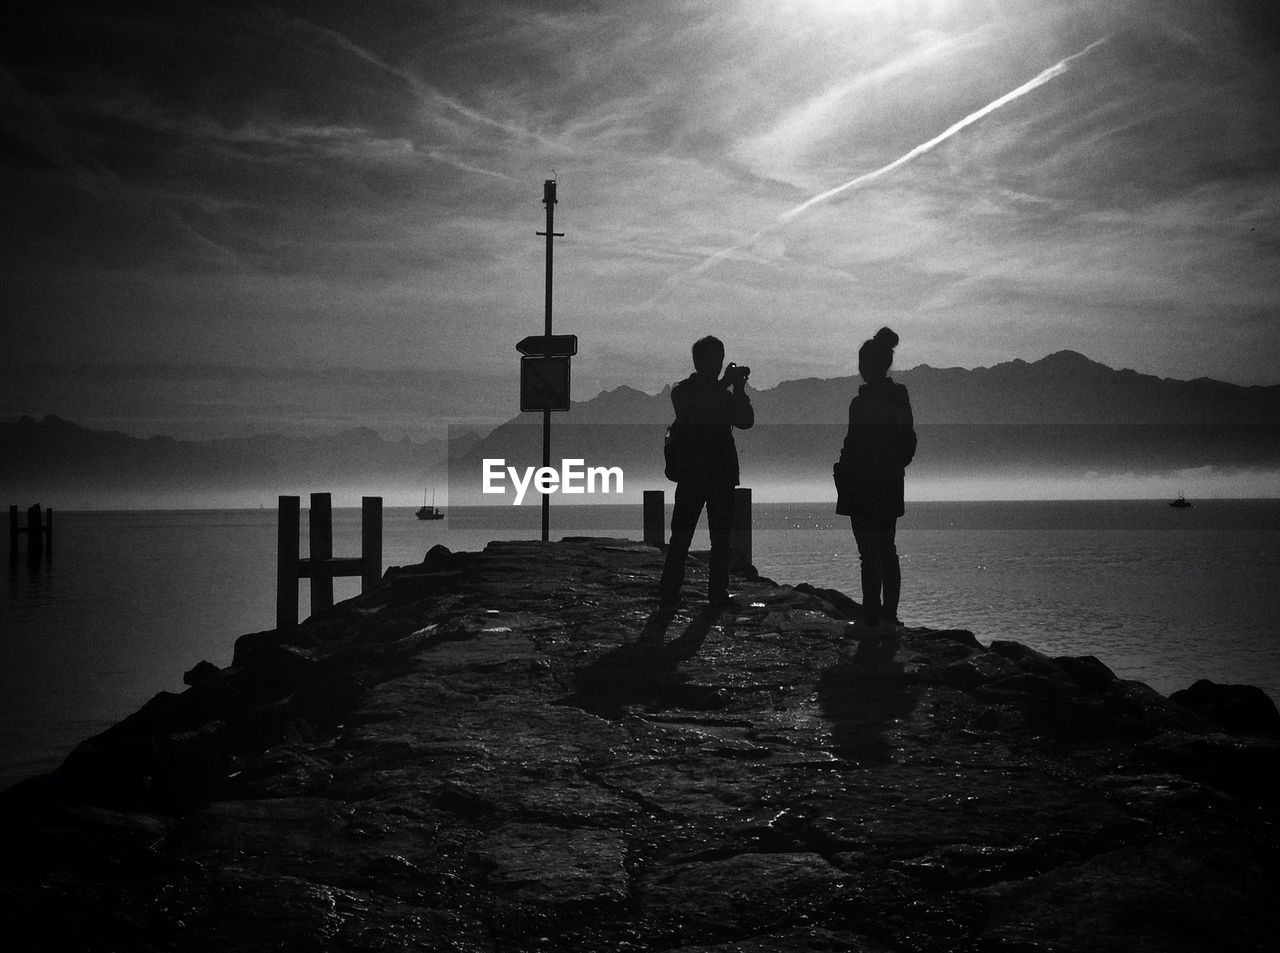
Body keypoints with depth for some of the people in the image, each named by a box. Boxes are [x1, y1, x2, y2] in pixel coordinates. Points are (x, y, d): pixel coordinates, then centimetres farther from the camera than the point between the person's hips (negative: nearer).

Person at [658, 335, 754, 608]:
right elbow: (694, 412, -15)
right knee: (681, 535, -5)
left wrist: (739, 388, -5)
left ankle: (718, 592, 4)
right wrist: (725, 384, -15)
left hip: (722, 474, 4)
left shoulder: (724, 393, 15)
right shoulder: (682, 391, 3)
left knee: (721, 537, 2)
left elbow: (746, 421, 5)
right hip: (692, 474, -4)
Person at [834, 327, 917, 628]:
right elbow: (909, 443, 13)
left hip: (863, 488, -8)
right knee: (887, 552, 15)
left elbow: (855, 446, -17)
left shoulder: (863, 402, -16)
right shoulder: (900, 397, 7)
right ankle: (889, 615, 19)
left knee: (870, 555, -6)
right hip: (891, 486, 8)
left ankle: (872, 618, -4)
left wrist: (843, 476, -6)